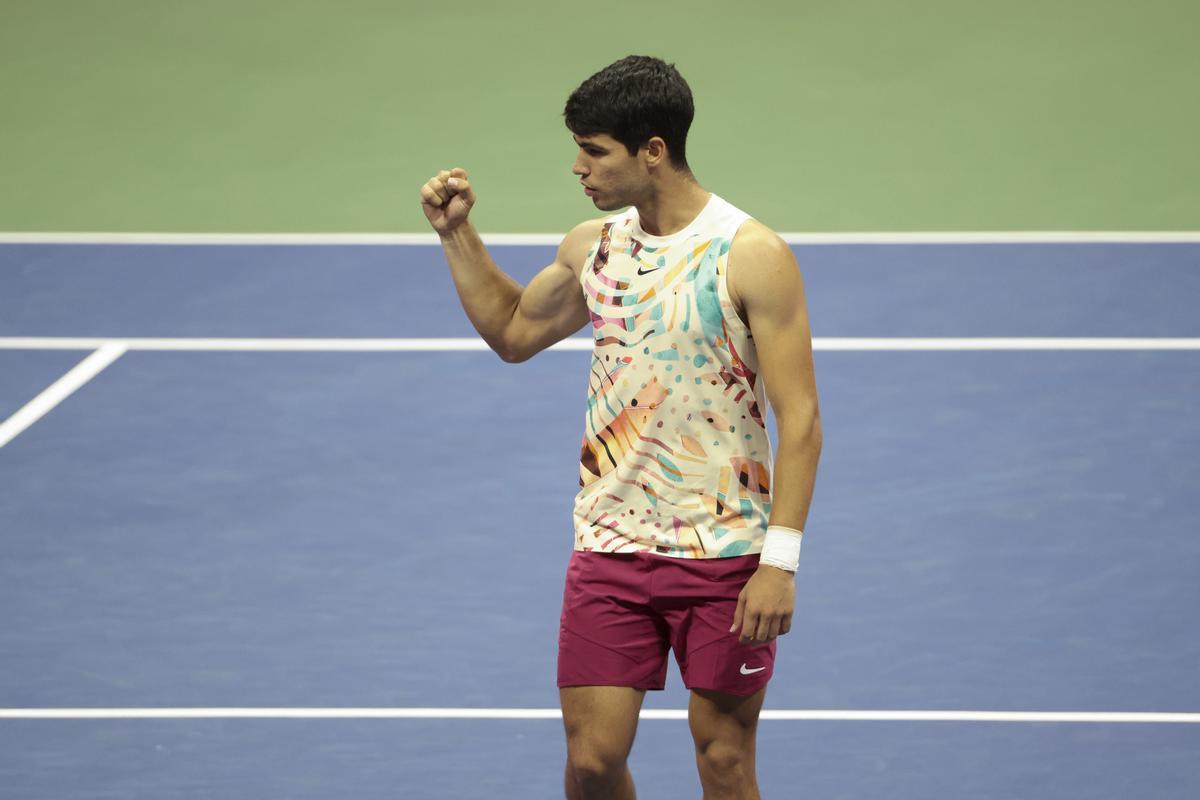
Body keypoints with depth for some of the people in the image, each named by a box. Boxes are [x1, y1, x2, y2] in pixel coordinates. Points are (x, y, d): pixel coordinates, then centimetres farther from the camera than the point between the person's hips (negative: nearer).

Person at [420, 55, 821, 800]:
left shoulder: (753, 257, -12)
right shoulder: (591, 247, 6)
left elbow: (800, 421, -13)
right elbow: (513, 332, 27)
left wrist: (780, 562, -19)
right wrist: (458, 234, 15)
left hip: (724, 554, -4)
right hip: (611, 547, 4)